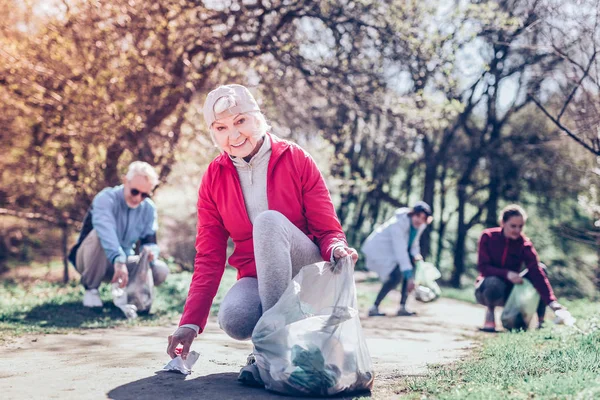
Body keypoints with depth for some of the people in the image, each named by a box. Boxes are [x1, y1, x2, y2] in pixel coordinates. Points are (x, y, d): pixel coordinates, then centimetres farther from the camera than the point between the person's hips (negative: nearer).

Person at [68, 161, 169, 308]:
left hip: (124, 261, 4)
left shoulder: (149, 209, -3)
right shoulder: (106, 198, -22)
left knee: (161, 271, -20)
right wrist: (118, 260, -57)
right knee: (99, 234, -37)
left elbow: (150, 241, -2)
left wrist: (151, 252, -29)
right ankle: (91, 289, -18)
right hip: (91, 260, -4)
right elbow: (106, 230, -41)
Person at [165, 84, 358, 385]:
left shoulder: (296, 160, -6)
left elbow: (327, 230, -5)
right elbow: (209, 258, -1)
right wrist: (191, 322, -11)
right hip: (257, 277, 1)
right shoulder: (214, 179, 0)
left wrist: (337, 249, -30)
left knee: (269, 220, -33)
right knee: (233, 318, -35)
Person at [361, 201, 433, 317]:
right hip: (378, 250, -9)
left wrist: (416, 254, -17)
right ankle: (374, 308, -16)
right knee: (397, 275, -25)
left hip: (392, 251, 9)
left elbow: (413, 243, 8)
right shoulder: (398, 224, -31)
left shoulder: (420, 225, -6)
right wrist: (409, 276, -40)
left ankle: (402, 308, -5)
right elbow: (400, 251, -37)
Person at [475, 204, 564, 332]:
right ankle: (490, 312, -8)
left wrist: (551, 301, -36)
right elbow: (483, 267, -17)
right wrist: (506, 274, -34)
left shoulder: (524, 244, -12)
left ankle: (540, 320, -16)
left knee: (541, 267, -20)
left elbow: (537, 272, -23)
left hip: (510, 291, 3)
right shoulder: (488, 237, -13)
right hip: (486, 290, -2)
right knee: (494, 283, -41)